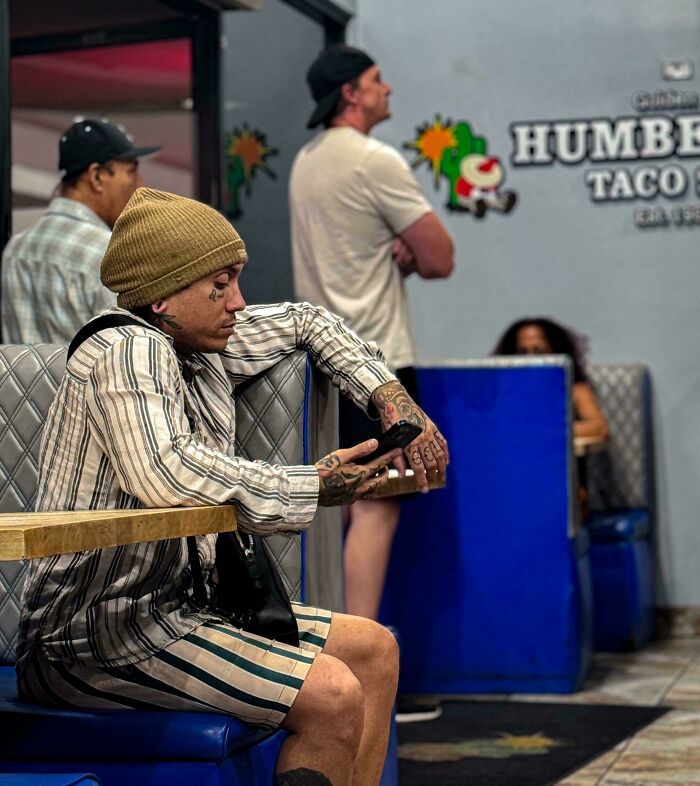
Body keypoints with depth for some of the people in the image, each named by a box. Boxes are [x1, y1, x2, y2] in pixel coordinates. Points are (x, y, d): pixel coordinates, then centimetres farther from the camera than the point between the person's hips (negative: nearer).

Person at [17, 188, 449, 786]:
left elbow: (303, 322, 28)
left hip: (173, 608, 10)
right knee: (333, 696, -23)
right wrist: (311, 488, -25)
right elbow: (165, 473, -35)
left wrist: (392, 399, 15)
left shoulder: (197, 347, 11)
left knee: (374, 649, 12)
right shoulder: (129, 350, -16)